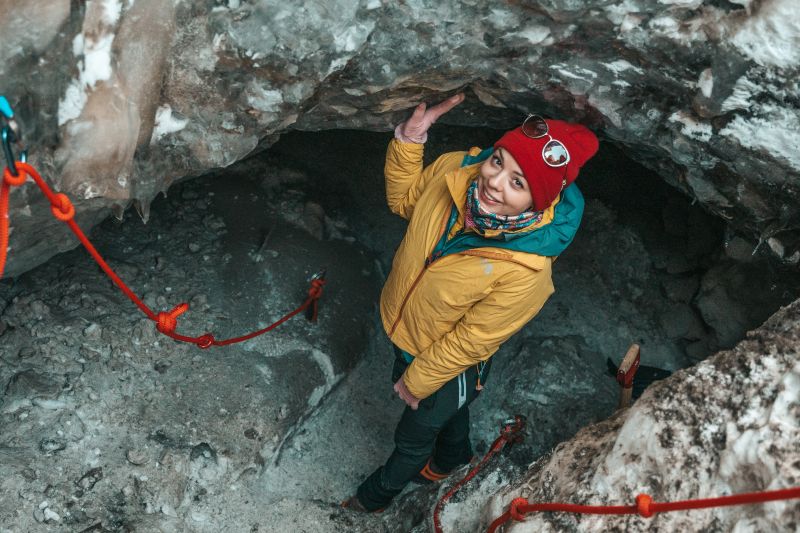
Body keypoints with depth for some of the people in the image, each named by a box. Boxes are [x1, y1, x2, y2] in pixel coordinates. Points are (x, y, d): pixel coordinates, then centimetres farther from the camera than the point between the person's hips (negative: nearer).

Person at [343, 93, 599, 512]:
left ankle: (377, 494, 60)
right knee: (448, 413, 37)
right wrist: (408, 141, -18)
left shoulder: (525, 271, -40)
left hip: (447, 366, -5)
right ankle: (453, 457, 70)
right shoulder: (455, 170, -26)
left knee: (411, 440, 27)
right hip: (402, 332, 5)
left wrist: (417, 381, -12)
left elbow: (468, 342, -26)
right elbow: (403, 199, -3)